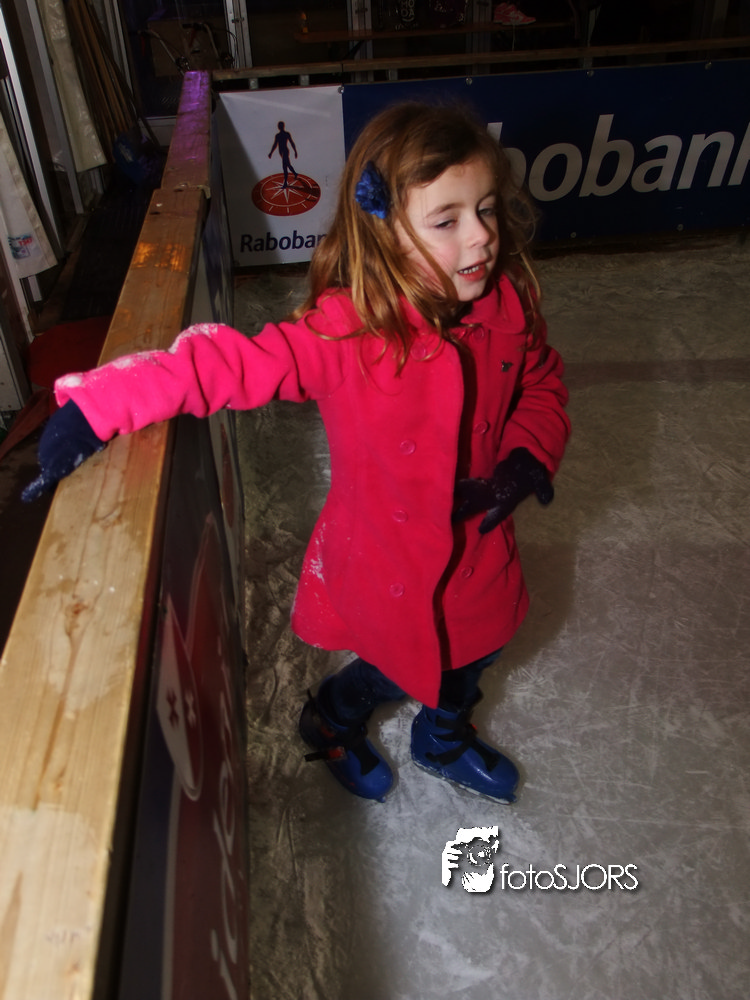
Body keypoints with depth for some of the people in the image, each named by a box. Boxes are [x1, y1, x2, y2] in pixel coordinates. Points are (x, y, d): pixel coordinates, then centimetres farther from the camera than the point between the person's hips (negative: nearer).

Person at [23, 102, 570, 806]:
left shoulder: (507, 303, -14)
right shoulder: (348, 331, -32)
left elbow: (543, 387, 2)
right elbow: (229, 363, -36)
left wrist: (525, 462, -16)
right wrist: (95, 405, -45)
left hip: (479, 545, 6)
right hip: (388, 560, -5)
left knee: (473, 649, 28)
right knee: (401, 665, 17)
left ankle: (443, 738, 65)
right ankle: (331, 721, 55)